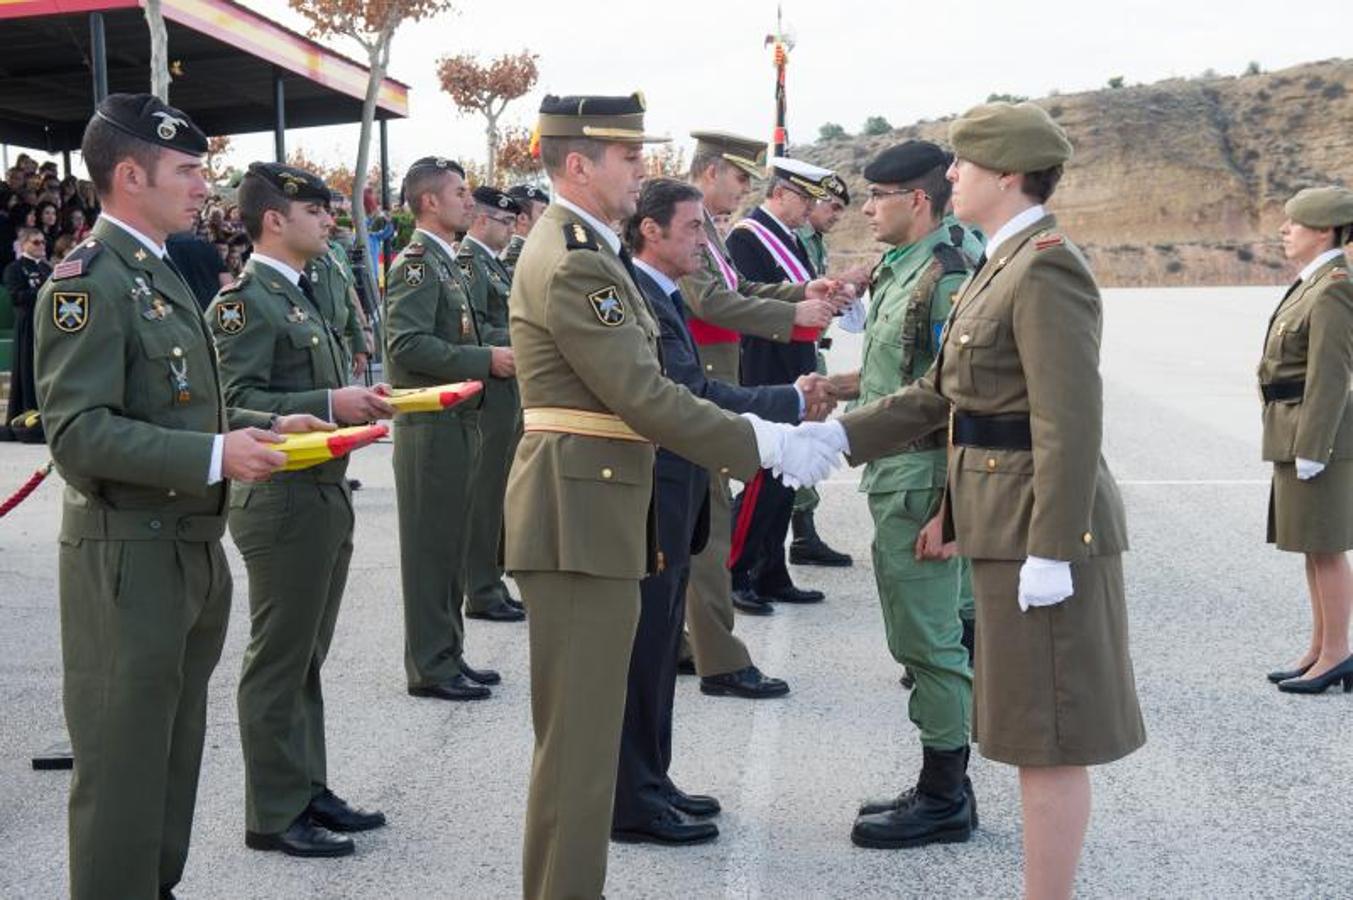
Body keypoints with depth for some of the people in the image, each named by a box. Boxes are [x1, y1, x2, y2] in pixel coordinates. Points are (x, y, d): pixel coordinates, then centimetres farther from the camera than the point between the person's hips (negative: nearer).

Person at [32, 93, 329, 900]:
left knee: (175, 755, 17)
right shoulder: (86, 282, -14)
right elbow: (79, 432, -23)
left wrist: (265, 426, 10)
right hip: (128, 558, -9)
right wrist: (215, 457, -27)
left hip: (193, 551, 9)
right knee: (122, 766, 0)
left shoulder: (162, 276, 16)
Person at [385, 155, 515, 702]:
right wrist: (486, 360, -22)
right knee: (430, 548, -3)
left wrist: (493, 360, 11)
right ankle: (430, 666, 4)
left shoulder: (444, 263, 17)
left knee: (449, 547, 15)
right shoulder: (417, 263, -13)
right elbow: (407, 345, -24)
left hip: (454, 422, 10)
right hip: (430, 425, -10)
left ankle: (447, 655, 23)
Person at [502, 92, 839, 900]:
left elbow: (636, 391, 17)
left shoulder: (583, 249, 16)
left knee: (582, 732, 19)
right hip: (580, 521, -11)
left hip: (596, 514, 11)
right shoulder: (575, 264, -17)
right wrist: (771, 446, -16)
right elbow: (647, 400, -22)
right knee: (581, 738, -4)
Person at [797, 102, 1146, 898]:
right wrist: (838, 435, 8)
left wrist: (1050, 553, -24)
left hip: (1041, 530, -10)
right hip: (1003, 525, 10)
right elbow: (942, 393, 15)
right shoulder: (1005, 265, 14)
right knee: (1037, 734, 17)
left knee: (1050, 740, -1)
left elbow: (1071, 425, -22)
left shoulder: (1047, 271, -17)